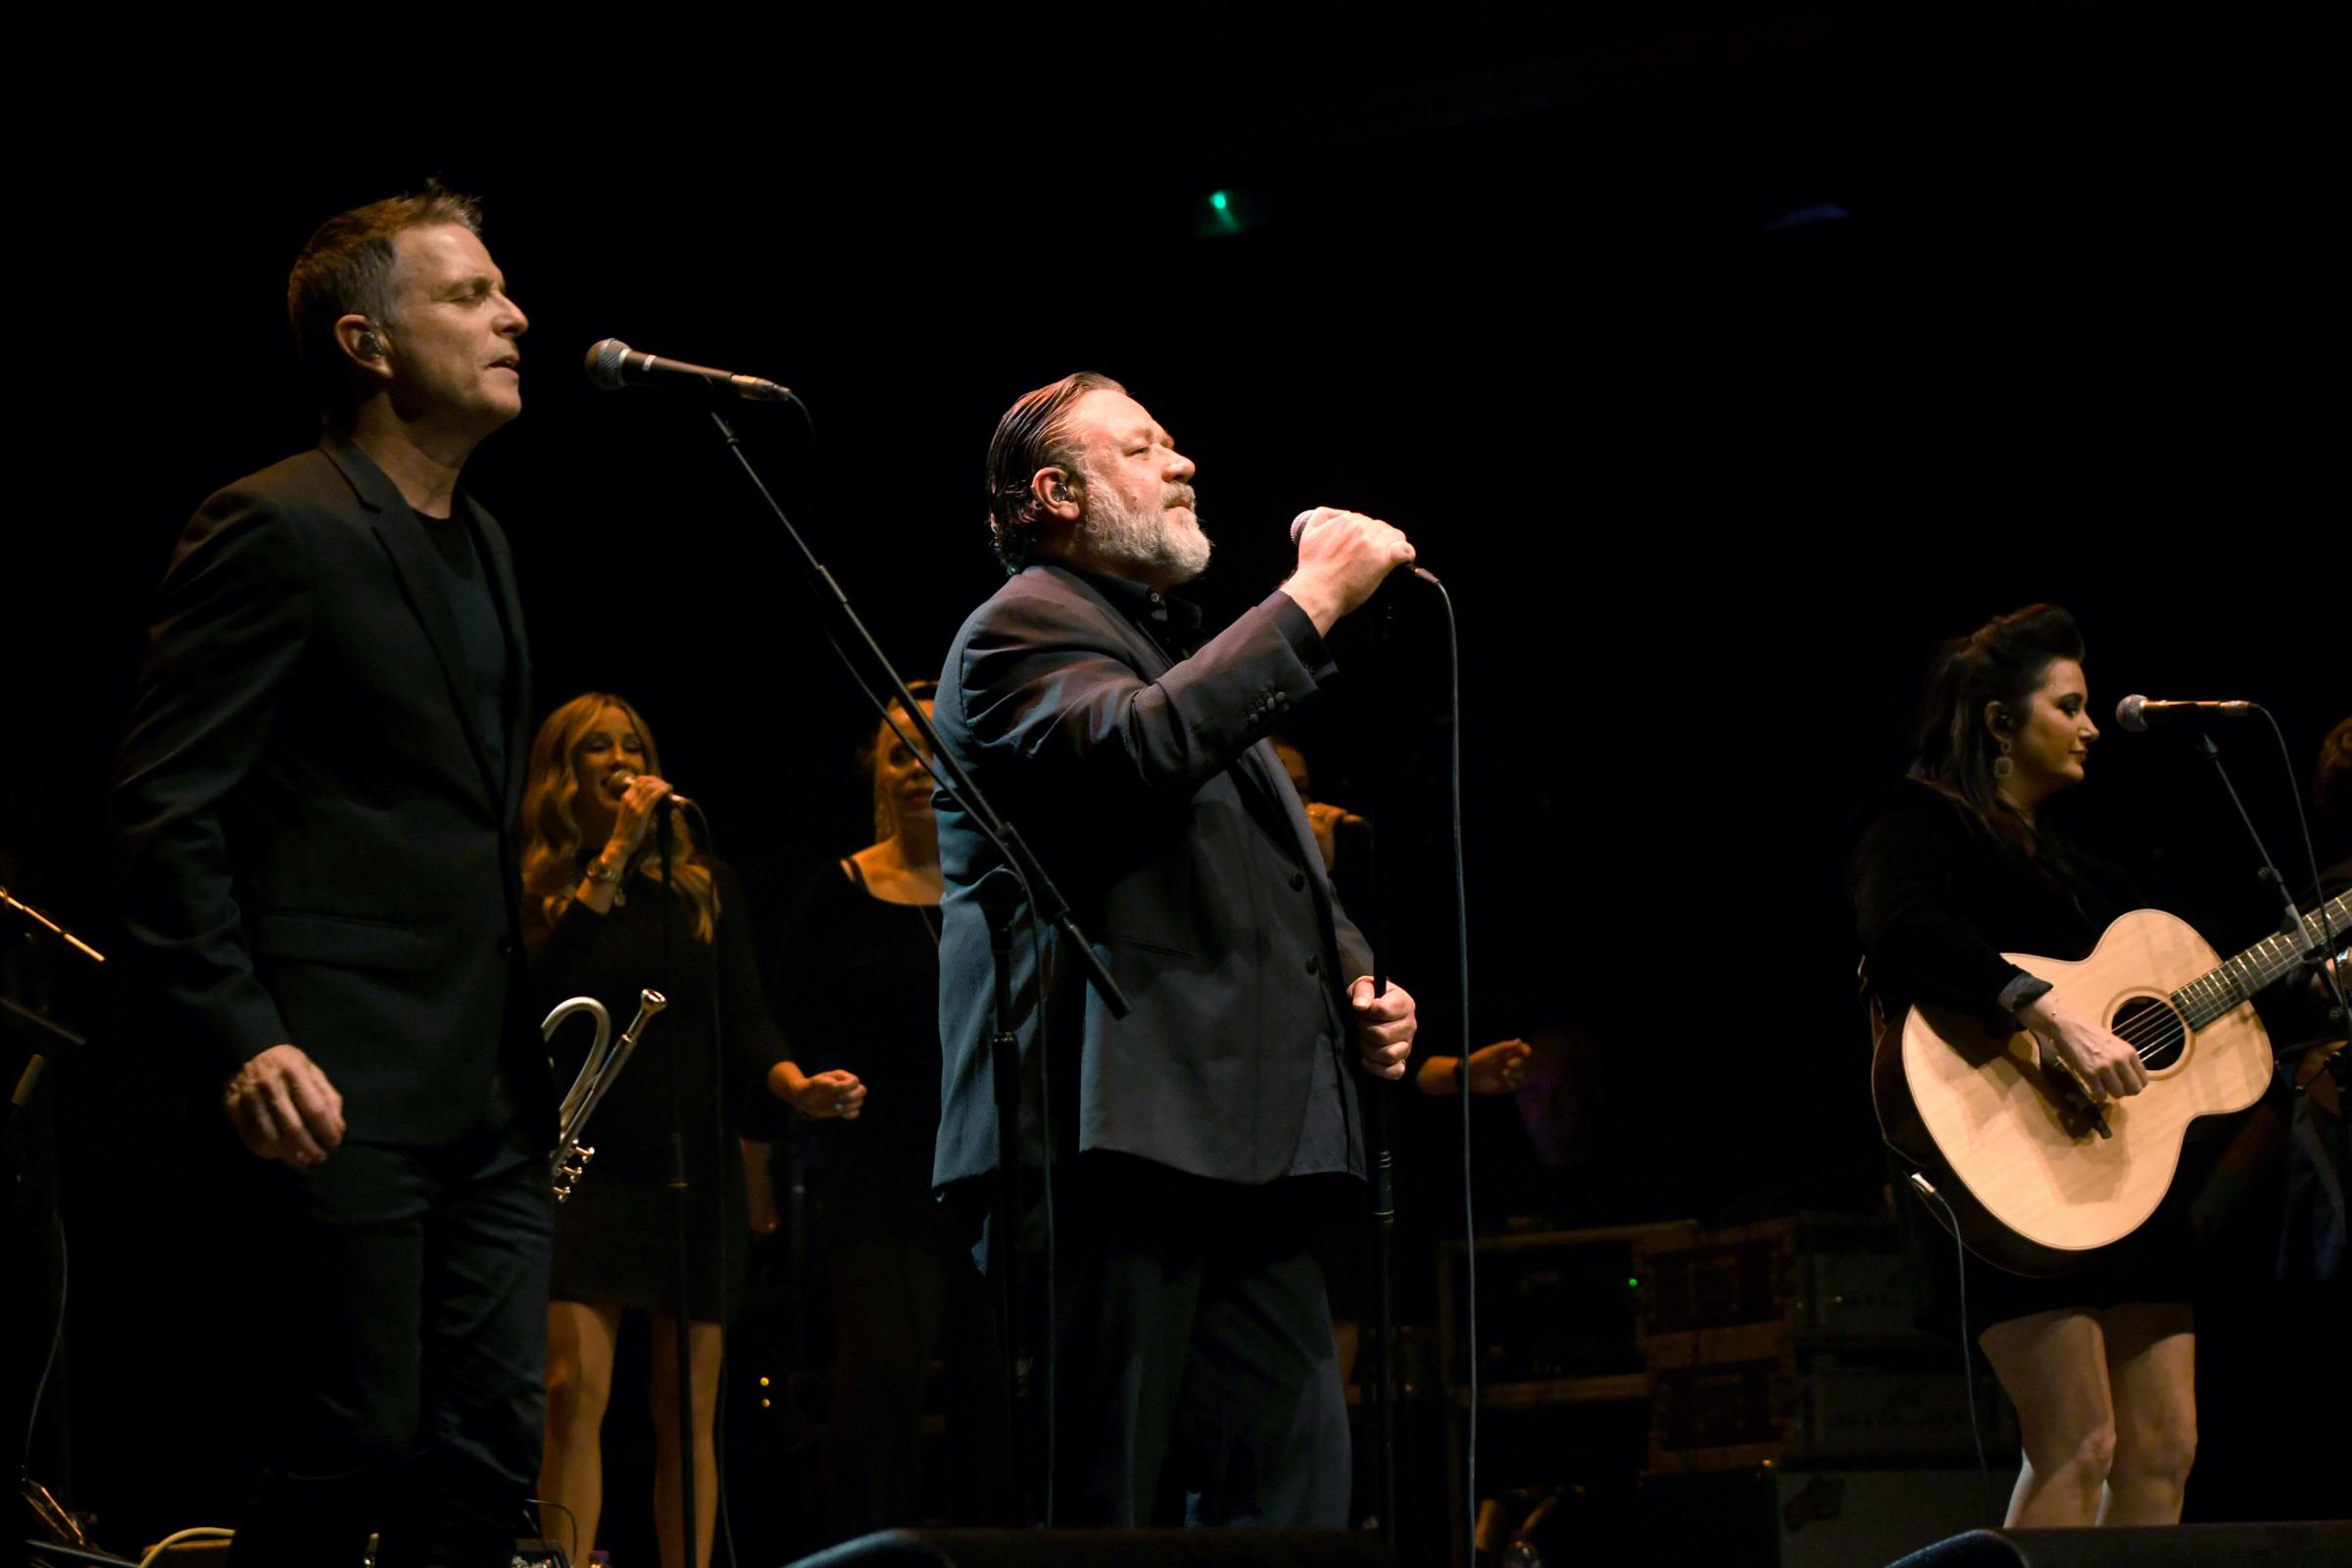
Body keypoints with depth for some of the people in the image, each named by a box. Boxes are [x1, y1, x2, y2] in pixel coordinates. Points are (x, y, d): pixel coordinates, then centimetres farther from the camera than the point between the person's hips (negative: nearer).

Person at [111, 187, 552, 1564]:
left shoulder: (482, 545, 18)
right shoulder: (275, 530, -9)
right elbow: (166, 810, -13)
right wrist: (244, 1042, -21)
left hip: (490, 1091, 8)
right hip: (349, 1090, -8)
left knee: (494, 1458, 8)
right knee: (352, 1450, -5)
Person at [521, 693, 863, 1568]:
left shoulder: (703, 887, 13)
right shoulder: (537, 889, 6)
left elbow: (743, 1021, 8)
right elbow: (549, 987, -14)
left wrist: (797, 1085, -13)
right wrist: (613, 855, -11)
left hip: (695, 1167, 3)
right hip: (586, 1167, -3)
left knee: (688, 1411, 3)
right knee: (575, 1390, -15)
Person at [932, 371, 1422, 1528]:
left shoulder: (1185, 652, 30)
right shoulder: (1025, 628, 0)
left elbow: (1280, 882, 36)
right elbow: (1139, 745, -23)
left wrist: (1355, 979, 15)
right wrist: (1312, 598, -16)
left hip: (1238, 1150, 9)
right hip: (1109, 1132, -9)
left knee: (1297, 1489, 2)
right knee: (1100, 1505, -10)